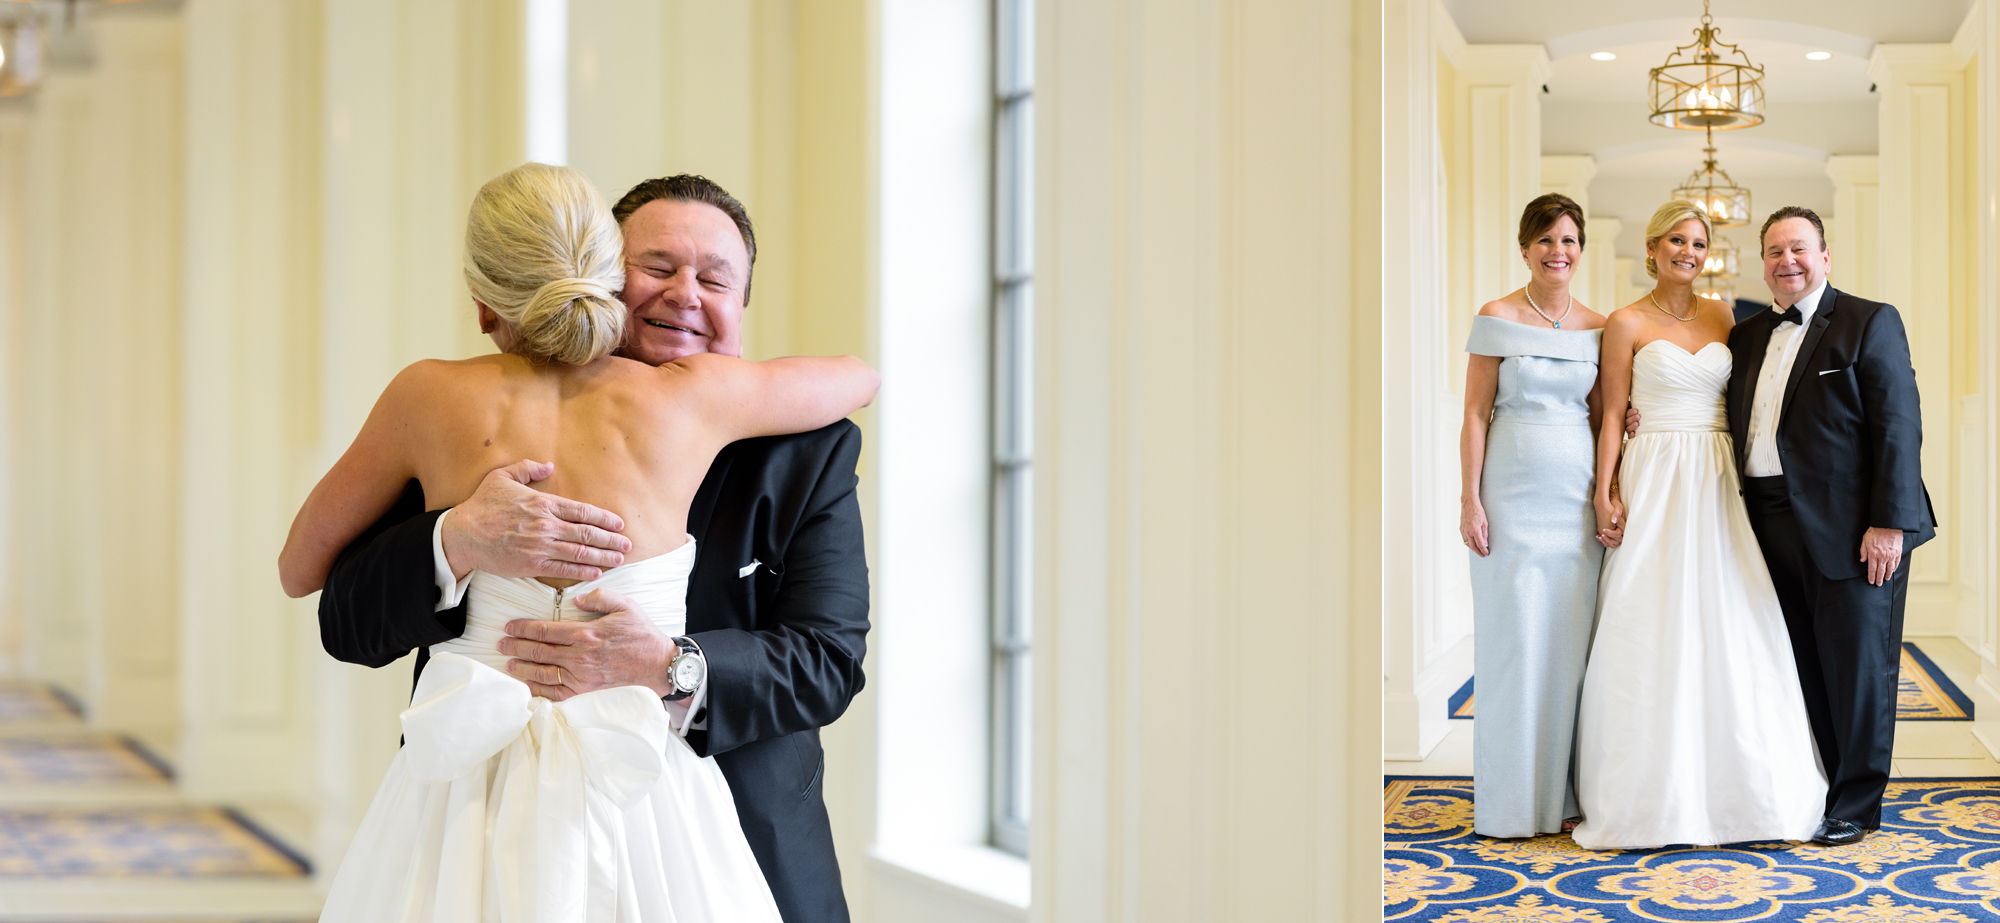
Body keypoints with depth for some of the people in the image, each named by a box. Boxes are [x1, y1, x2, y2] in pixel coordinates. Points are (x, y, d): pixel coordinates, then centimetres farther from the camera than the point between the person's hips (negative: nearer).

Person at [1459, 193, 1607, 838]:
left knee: (1572, 639, 4)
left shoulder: (1597, 327, 9)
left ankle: (1563, 791, 13)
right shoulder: (1499, 319, -1)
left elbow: (1600, 414, 17)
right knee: (1514, 639, -1)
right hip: (1513, 493, -3)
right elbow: (1475, 415, -3)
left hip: (1577, 495, 4)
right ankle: (1510, 802, 6)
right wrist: (1471, 500, -10)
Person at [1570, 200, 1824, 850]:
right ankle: (1654, 792, 3)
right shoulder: (1627, 323, 0)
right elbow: (1612, 415, -1)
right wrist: (1604, 494, -9)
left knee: (1730, 632, 1)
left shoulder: (1723, 318, 11)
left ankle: (1734, 789, 9)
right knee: (1653, 633, -4)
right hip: (1655, 481, -3)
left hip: (1719, 483, 4)